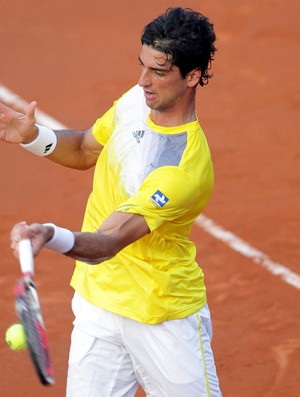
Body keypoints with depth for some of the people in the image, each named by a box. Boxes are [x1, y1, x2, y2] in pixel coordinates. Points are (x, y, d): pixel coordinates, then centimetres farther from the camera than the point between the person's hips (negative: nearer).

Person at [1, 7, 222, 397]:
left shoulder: (186, 168, -30)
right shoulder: (136, 99, -6)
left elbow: (109, 242, -37)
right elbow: (86, 151, 14)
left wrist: (52, 237, -57)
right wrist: (33, 136, -6)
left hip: (165, 322, -6)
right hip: (97, 303, 6)